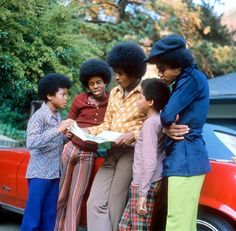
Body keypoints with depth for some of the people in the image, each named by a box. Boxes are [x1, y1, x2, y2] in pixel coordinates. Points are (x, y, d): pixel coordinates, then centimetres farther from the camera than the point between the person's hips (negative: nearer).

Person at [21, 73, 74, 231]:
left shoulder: (58, 117, 10)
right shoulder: (39, 116, -12)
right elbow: (31, 143, -24)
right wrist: (58, 130, -27)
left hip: (55, 173, 7)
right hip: (40, 173, -7)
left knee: (50, 216, 10)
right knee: (33, 217, -3)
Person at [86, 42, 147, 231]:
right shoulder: (114, 93, 16)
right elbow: (107, 124, 16)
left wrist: (133, 135, -23)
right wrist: (87, 131, 2)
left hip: (132, 153, -6)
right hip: (111, 152, 7)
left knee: (116, 207, -2)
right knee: (96, 202, -1)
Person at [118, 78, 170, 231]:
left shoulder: (150, 122, -15)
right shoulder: (159, 120, 12)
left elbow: (149, 161, -21)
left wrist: (143, 193, -20)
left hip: (144, 185, -10)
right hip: (143, 183, 10)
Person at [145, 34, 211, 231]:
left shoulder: (193, 79, -12)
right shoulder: (185, 80, 18)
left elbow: (167, 116, -15)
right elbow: (173, 116, 16)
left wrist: (155, 116, 8)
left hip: (185, 159, -10)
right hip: (184, 158, 10)